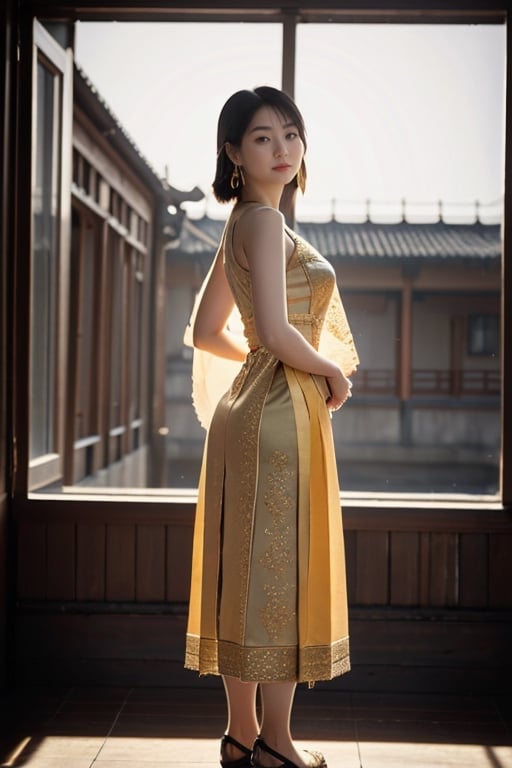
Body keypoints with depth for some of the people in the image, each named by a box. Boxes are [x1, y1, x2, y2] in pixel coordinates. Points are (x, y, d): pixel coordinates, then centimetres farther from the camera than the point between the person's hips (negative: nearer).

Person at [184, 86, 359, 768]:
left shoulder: (241, 226, 18)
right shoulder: (264, 219, -11)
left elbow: (206, 332, 21)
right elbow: (276, 330, -21)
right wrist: (333, 372, -6)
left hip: (255, 404, 10)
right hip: (281, 411, -10)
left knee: (251, 571, 11)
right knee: (277, 567, -3)